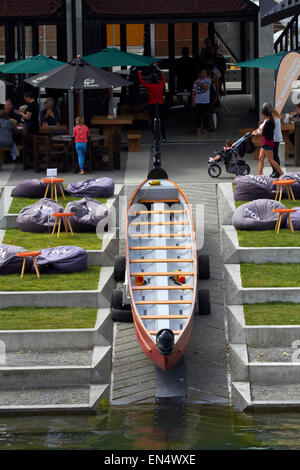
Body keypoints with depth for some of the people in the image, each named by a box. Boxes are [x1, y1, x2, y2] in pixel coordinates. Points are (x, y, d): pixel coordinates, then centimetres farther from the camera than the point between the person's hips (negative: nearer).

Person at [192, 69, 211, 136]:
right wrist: (193, 101, 2)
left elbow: (206, 87, -15)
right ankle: (198, 129, 5)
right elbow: (194, 92, 8)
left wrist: (200, 84, -3)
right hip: (198, 102, 1)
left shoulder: (208, 79, 2)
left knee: (205, 116, 2)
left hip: (205, 102, -1)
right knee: (198, 116, -3)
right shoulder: (196, 81, 7)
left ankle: (205, 129, 14)